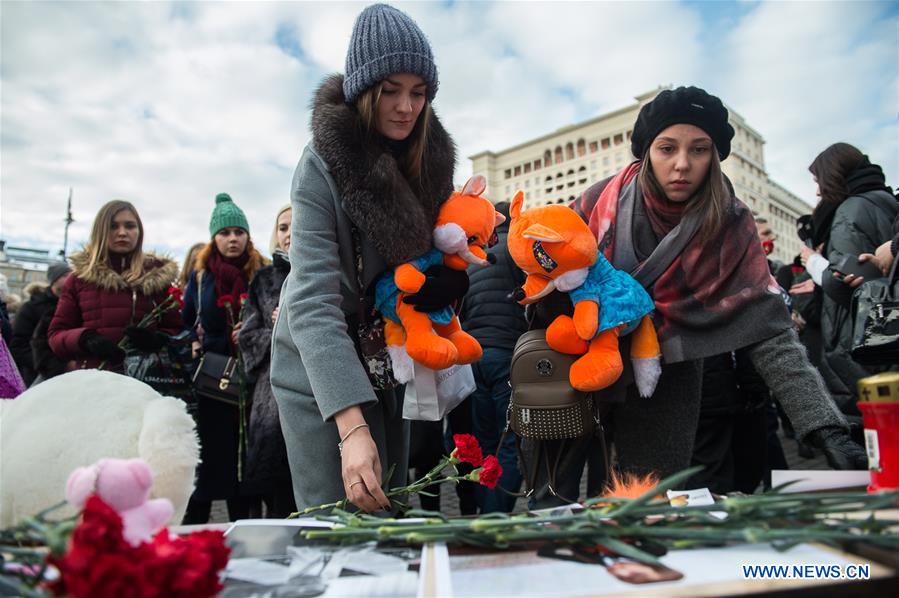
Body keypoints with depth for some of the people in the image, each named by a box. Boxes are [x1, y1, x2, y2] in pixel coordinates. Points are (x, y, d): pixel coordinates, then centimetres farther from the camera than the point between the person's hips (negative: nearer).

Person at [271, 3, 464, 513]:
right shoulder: (323, 164, -21)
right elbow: (313, 301, -30)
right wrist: (351, 426, -39)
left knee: (389, 509, 15)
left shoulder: (430, 154, -4)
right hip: (321, 367, -5)